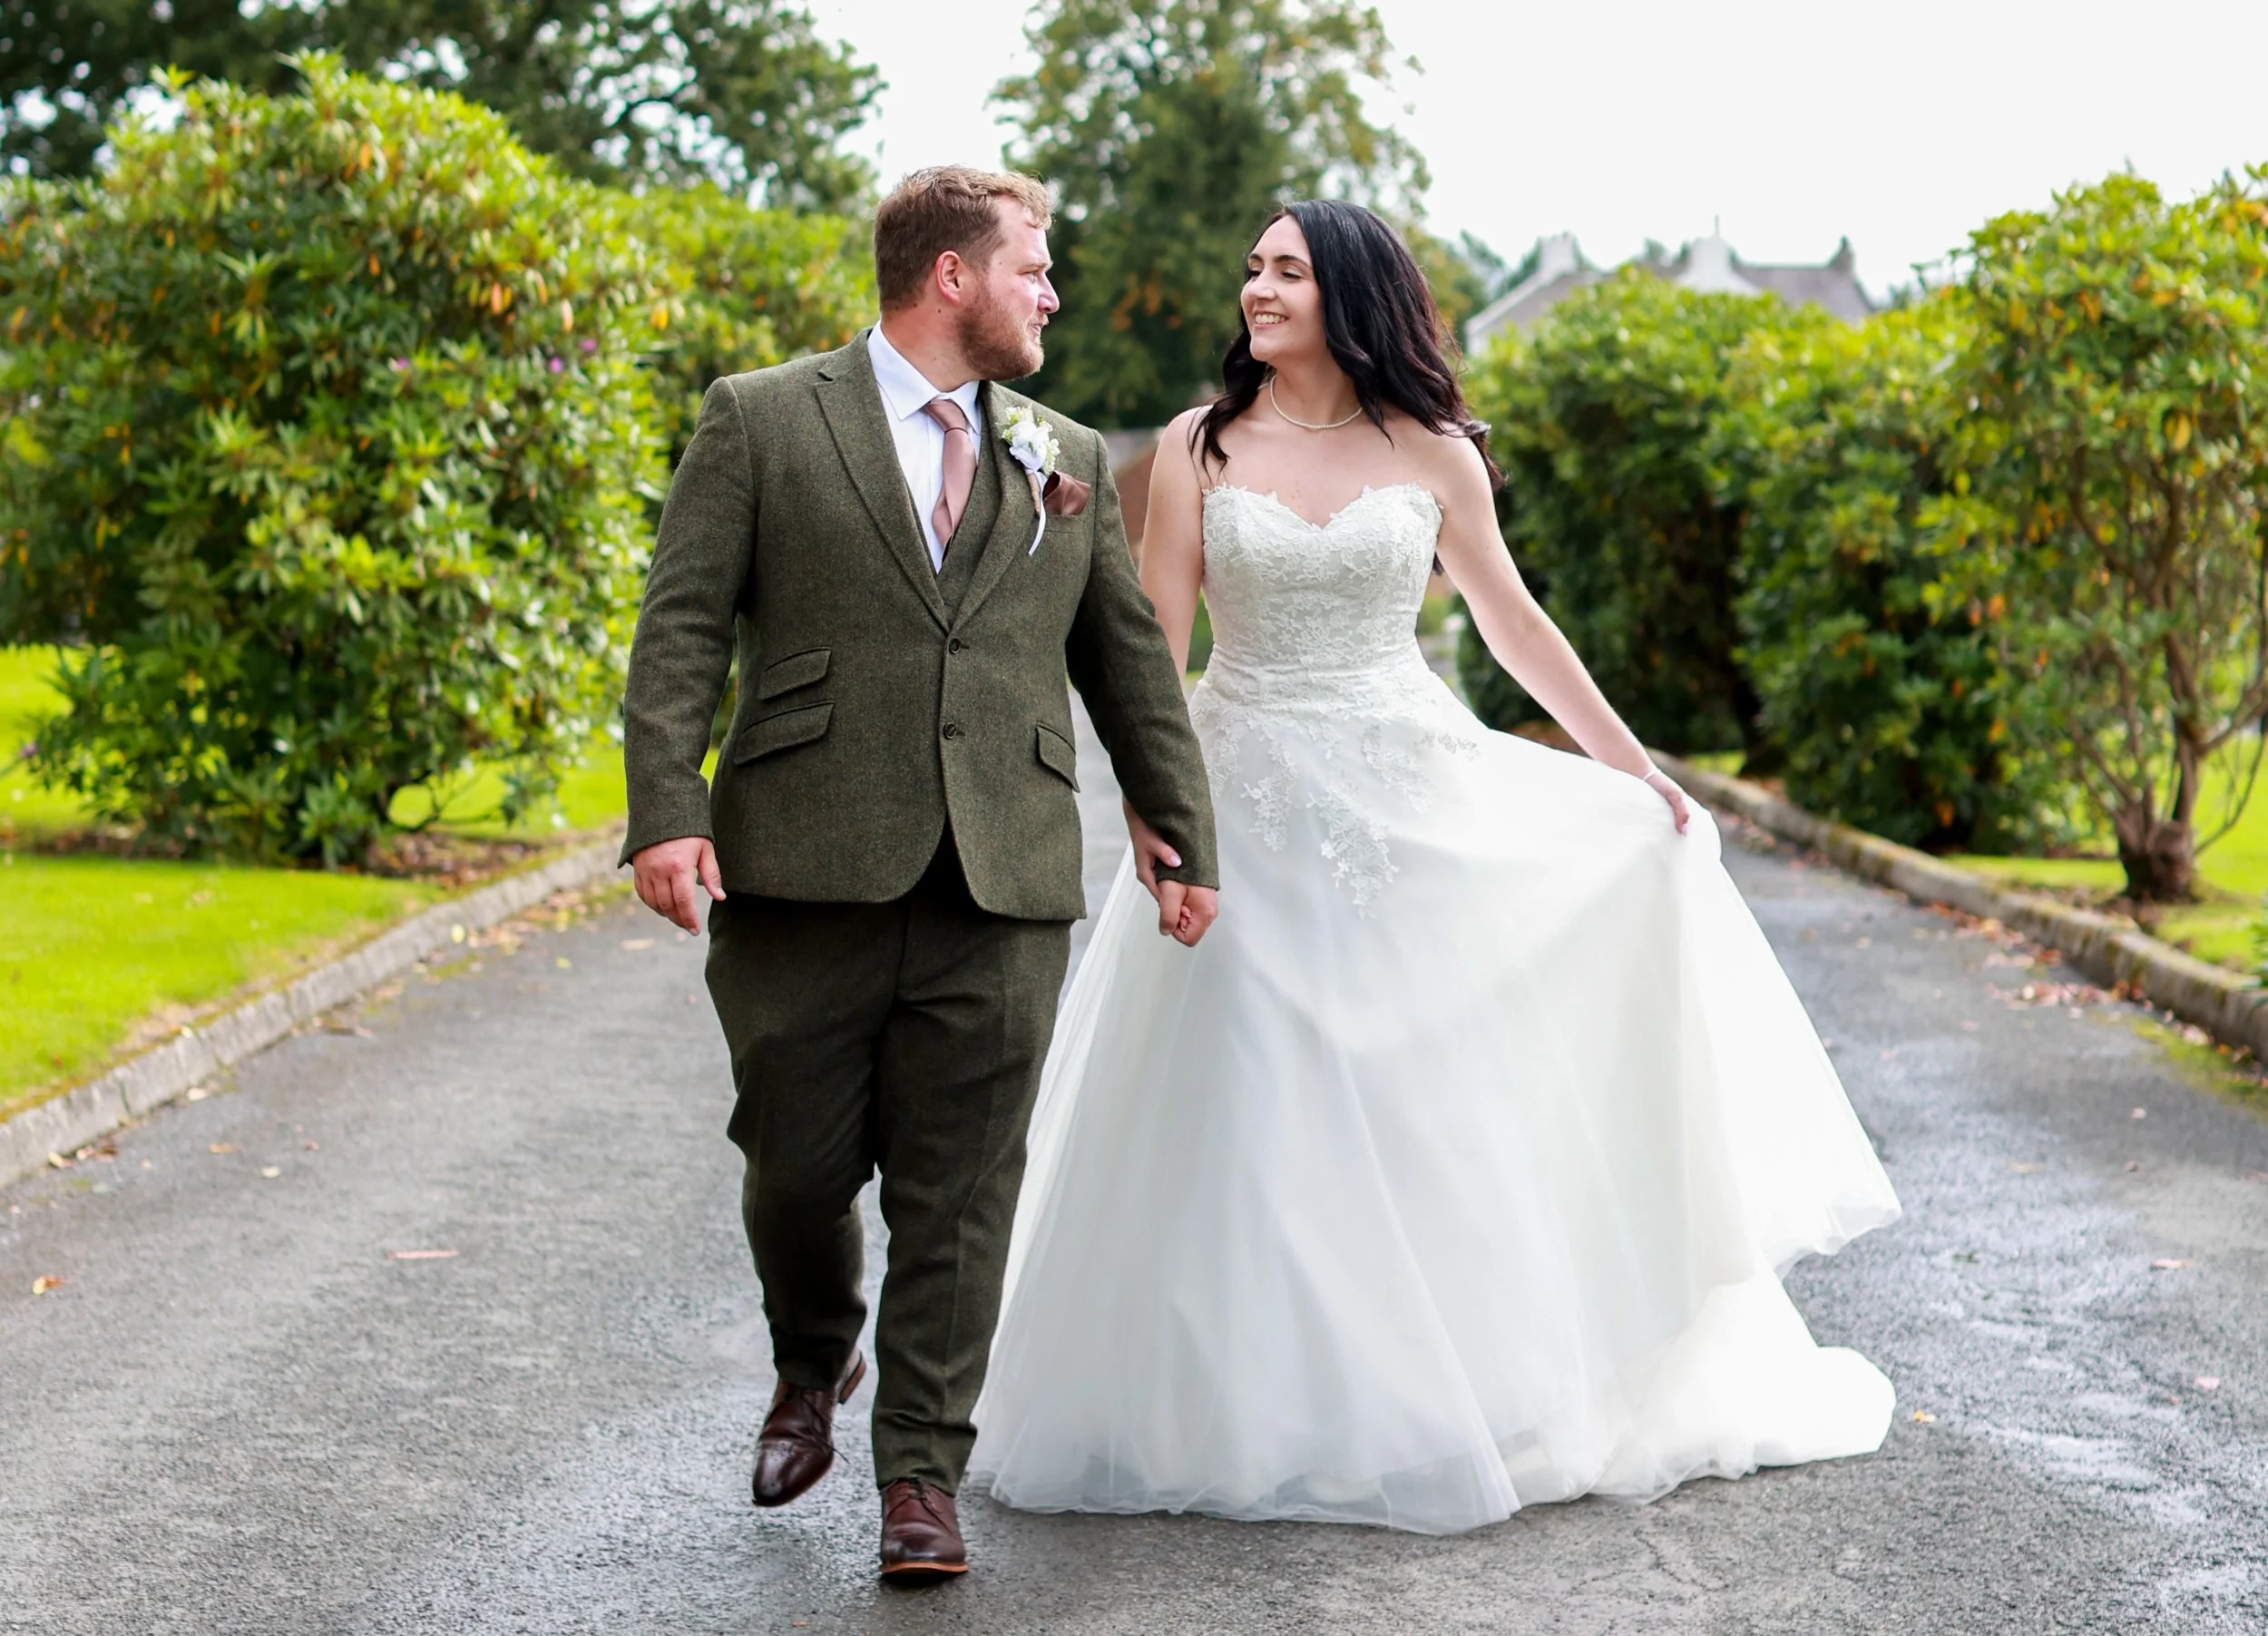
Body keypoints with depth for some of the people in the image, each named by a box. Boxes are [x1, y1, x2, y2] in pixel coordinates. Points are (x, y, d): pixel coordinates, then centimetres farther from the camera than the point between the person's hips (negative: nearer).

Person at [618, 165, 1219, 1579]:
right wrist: (666, 811, -12)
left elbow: (1131, 663, 22)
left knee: (959, 1195, 1)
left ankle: (924, 1475, 11)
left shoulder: (1071, 463, 18)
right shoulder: (761, 421, 6)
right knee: (798, 1166, 5)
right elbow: (683, 630, -1)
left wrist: (1183, 835, 19)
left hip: (1006, 888, 2)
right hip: (805, 874, -2)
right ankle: (815, 1367, 35)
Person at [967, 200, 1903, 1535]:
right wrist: (1151, 798, -14)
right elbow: (1156, 640, -2)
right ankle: (1255, 1409, 14)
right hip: (1254, 810, -1)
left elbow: (1512, 621, 10)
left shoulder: (1433, 455, 3)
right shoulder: (1201, 447, 1)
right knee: (1254, 1118, 2)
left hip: (1415, 801, 1)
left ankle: (1478, 1387, 21)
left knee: (1443, 1102, 6)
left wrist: (1632, 767, 9)